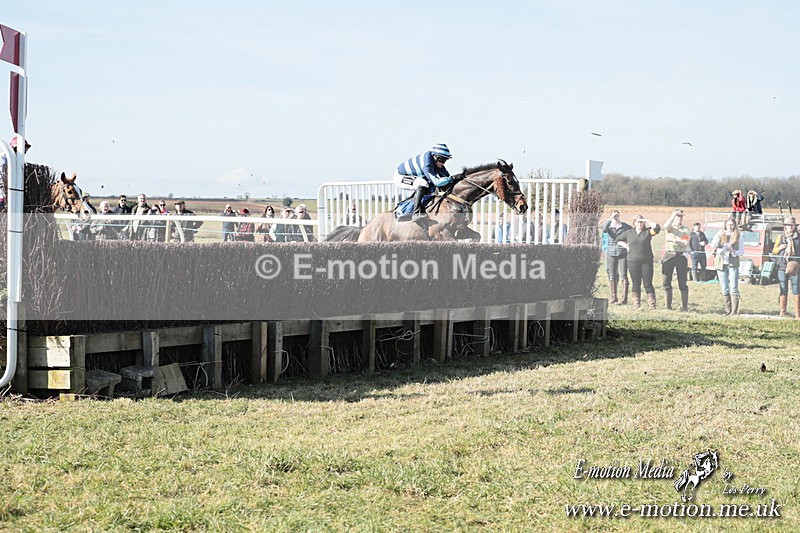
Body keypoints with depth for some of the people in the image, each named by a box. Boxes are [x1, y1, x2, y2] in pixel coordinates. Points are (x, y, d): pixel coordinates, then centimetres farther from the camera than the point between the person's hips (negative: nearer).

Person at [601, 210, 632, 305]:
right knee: (612, 276, 7)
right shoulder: (609, 226, 6)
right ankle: (613, 297, 15)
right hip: (611, 254, 3)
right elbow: (603, 230, -16)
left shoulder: (625, 226, 3)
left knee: (623, 276, -7)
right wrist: (610, 219, -20)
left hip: (622, 254, -3)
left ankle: (624, 298, -9)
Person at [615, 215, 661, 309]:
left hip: (646, 261, -2)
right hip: (633, 261, 2)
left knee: (647, 283, -3)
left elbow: (657, 228, -15)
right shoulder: (629, 233, 9)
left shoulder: (647, 231, 4)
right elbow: (617, 240, 18)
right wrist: (626, 246, 3)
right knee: (636, 283, 5)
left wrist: (647, 221, -9)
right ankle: (636, 303, 11)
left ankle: (652, 304, -2)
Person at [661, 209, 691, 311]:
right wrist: (674, 213, -15)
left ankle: (684, 307, -1)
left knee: (682, 283, -2)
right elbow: (666, 225, -18)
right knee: (666, 282, 2)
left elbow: (685, 243, -6)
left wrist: (673, 240, -17)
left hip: (681, 256, -1)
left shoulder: (686, 230, 8)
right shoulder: (670, 227, 8)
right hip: (669, 255, 1)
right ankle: (667, 306, 10)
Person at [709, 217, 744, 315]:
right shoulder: (721, 234, 7)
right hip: (721, 263, 2)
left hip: (733, 264, -2)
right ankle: (728, 310, 9)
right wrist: (718, 236, -22)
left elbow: (741, 252, 5)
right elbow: (712, 246, -6)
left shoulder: (738, 237, 6)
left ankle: (734, 311, -13)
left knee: (733, 288, -10)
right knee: (724, 289, 3)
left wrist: (733, 251, -14)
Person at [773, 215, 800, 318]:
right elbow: (774, 251, 17)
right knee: (783, 290, 4)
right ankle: (782, 312, 8)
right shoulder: (781, 237, 12)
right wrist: (780, 248, -4)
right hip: (782, 267, 2)